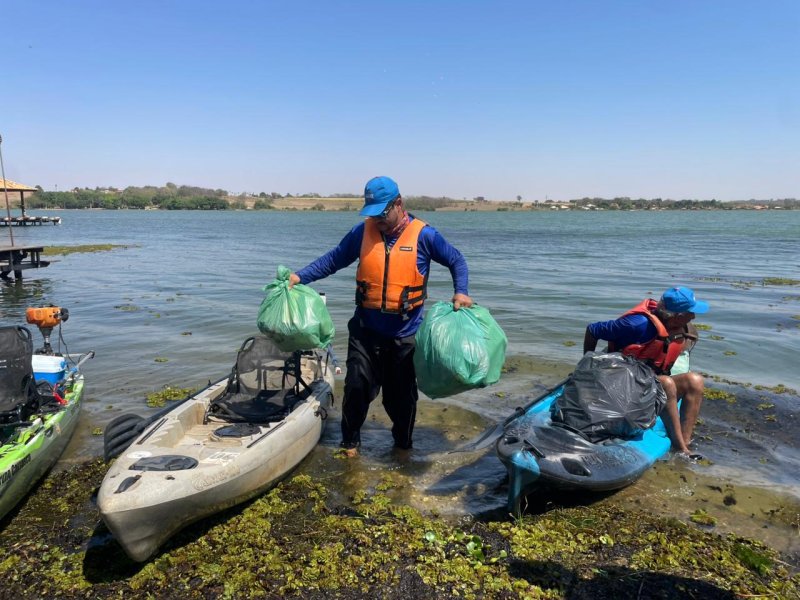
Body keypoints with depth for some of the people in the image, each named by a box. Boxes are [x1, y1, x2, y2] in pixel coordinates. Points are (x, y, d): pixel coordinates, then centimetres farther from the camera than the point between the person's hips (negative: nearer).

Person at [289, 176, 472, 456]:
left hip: (405, 334, -1)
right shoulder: (363, 231, 0)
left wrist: (461, 292, -13)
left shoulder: (423, 234, -6)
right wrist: (300, 276, -7)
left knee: (401, 393, 11)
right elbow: (333, 259, 5)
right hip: (366, 330, 1)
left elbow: (456, 261, 3)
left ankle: (403, 443, 35)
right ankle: (350, 442, 25)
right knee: (357, 387, 2)